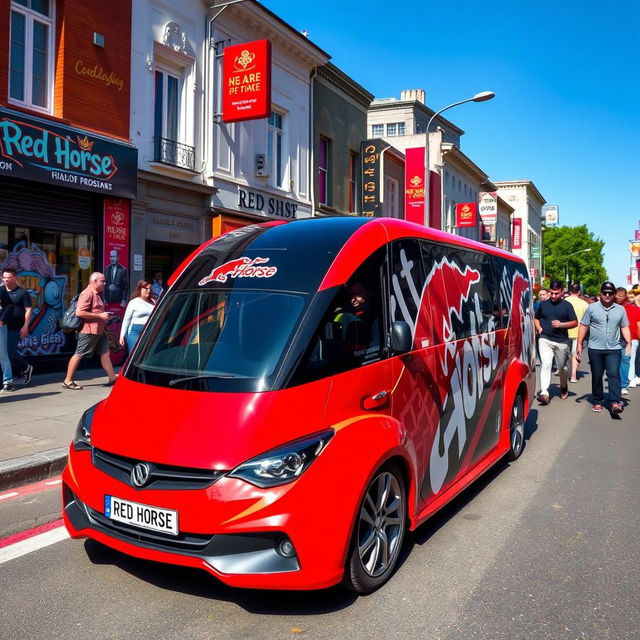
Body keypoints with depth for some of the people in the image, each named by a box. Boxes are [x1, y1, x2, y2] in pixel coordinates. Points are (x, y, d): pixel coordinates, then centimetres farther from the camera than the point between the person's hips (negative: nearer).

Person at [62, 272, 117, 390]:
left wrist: (105, 315, 15)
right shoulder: (87, 293, -14)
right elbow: (79, 313, -23)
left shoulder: (97, 294, 18)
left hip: (99, 331, 10)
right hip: (88, 331, -10)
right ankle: (68, 381, 5)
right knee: (79, 354, -2)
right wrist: (100, 316, -21)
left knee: (105, 353, 8)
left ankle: (112, 379, 13)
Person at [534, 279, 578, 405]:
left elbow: (575, 323, 0)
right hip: (545, 340, 0)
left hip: (562, 341, 0)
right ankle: (544, 393, -23)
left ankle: (563, 387, 42)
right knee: (545, 365, -16)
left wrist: (562, 324, -16)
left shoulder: (566, 305, 0)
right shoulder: (543, 304, 7)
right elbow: (536, 318, 20)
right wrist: (539, 328, 2)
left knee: (561, 367, 14)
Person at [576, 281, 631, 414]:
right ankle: (597, 402, 20)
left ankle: (615, 403, -13)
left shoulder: (620, 310, 8)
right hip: (595, 348, 0)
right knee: (597, 376, 8)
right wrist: (579, 345, -1)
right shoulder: (592, 308, 1)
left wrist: (628, 343, -2)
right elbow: (583, 326, 2)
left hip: (614, 349, 0)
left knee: (614, 374, -11)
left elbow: (625, 328, 11)